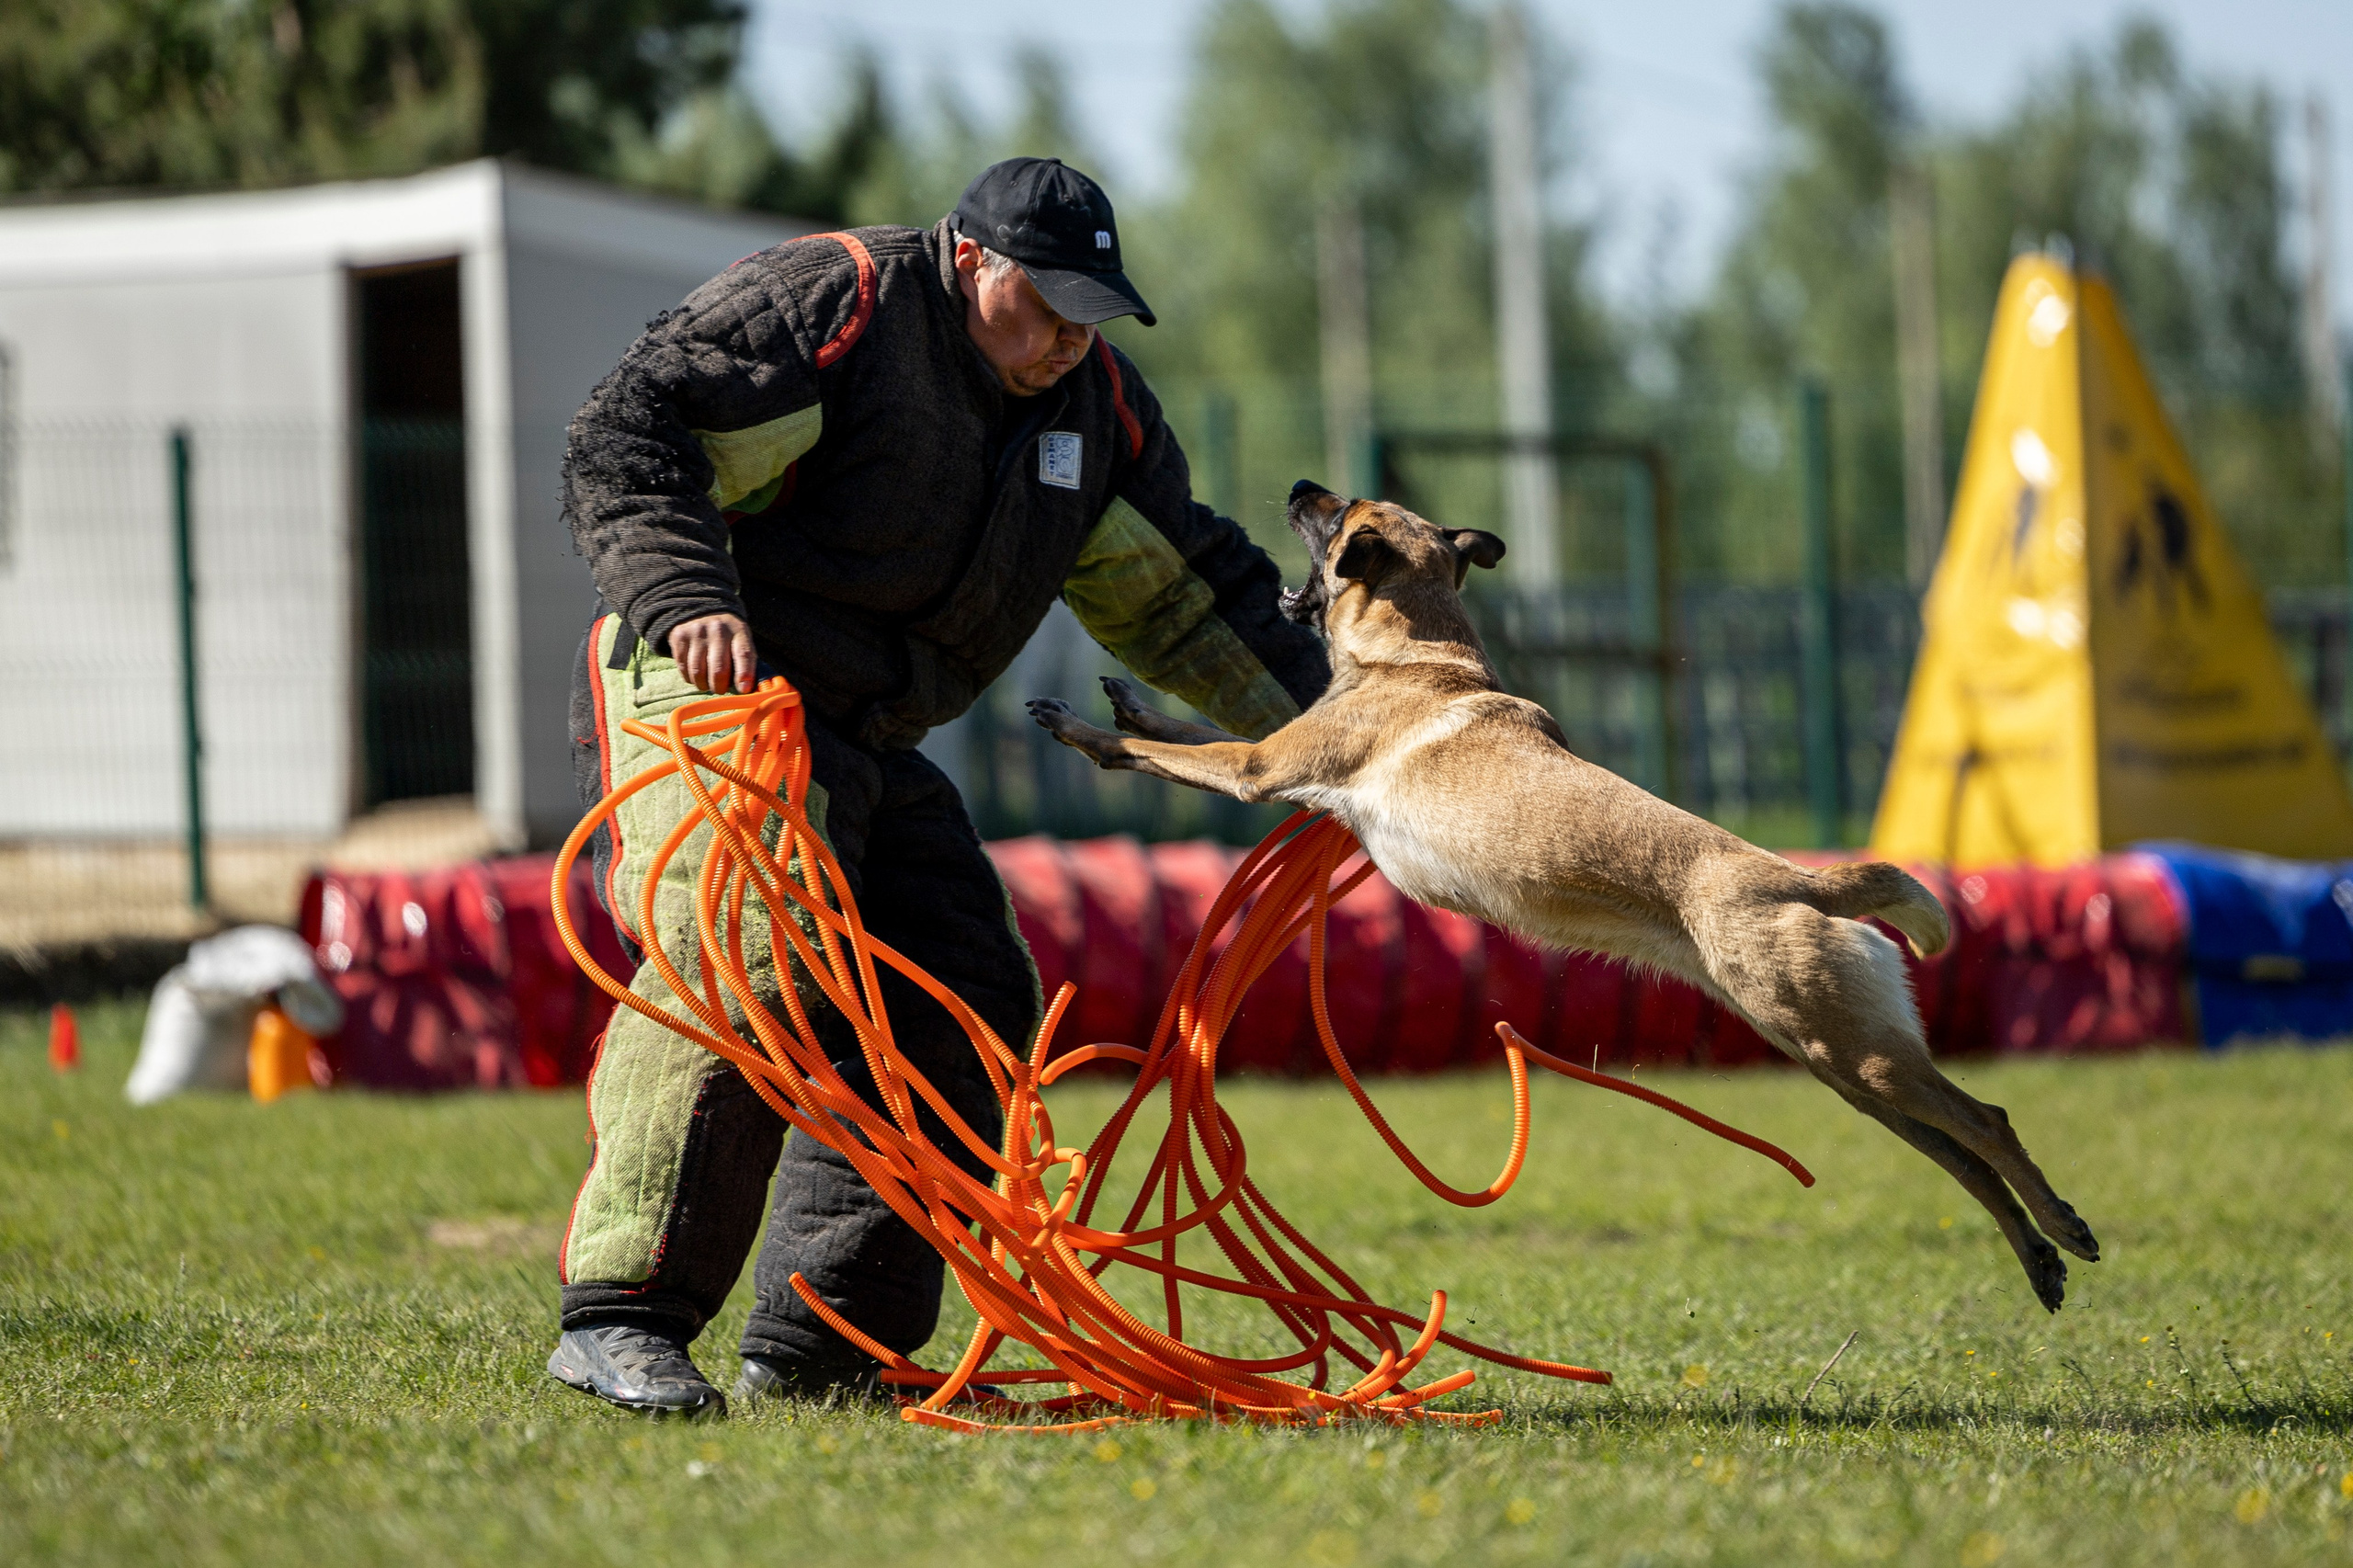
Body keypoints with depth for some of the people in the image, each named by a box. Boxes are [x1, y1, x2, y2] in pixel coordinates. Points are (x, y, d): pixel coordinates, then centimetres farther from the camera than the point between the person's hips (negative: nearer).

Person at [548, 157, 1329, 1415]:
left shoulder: (1092, 405, 12)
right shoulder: (828, 306, -11)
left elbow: (1184, 593, 21)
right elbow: (627, 444, -20)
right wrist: (685, 600, -36)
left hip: (865, 744, 9)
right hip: (707, 695, -9)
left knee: (964, 1013, 3)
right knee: (745, 967, -27)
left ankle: (814, 1351, 7)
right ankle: (619, 1318, -28)